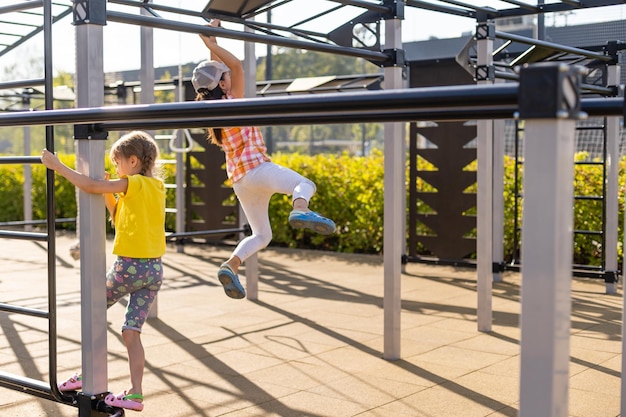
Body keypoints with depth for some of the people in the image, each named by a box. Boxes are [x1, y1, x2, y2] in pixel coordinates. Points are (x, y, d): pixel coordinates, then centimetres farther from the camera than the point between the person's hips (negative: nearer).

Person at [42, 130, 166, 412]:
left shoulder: (134, 184, -11)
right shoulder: (157, 186, 12)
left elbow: (90, 186, -19)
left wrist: (57, 165, -11)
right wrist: (109, 193, 11)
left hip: (129, 265, -7)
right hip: (155, 268, 7)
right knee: (131, 332, 9)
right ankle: (135, 394, 6)